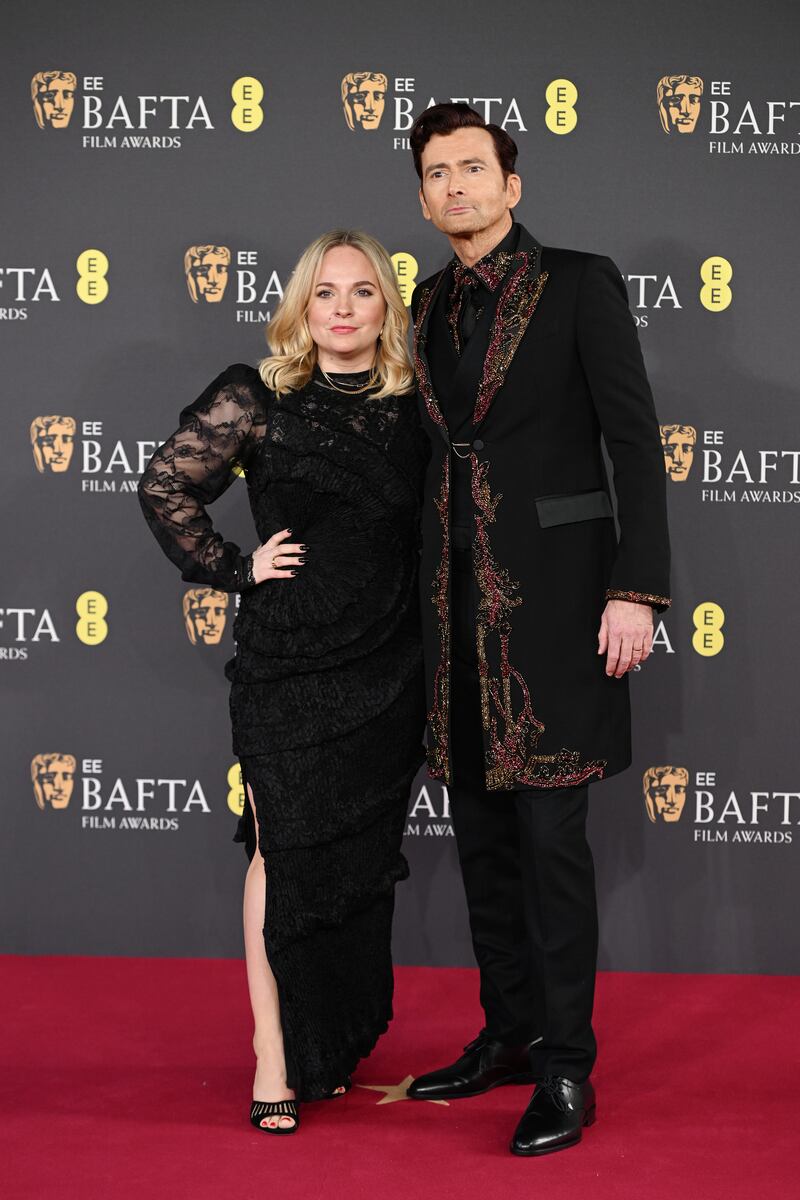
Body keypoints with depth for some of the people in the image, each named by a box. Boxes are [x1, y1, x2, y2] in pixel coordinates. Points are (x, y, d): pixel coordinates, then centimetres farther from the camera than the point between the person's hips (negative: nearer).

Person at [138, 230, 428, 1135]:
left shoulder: (409, 407, 7)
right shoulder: (256, 398, -4)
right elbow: (164, 488, -2)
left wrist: (424, 626, 8)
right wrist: (235, 570, -5)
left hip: (389, 671, 4)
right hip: (287, 665, -4)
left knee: (365, 855, 11)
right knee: (287, 852, 0)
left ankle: (339, 1042, 27)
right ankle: (277, 1059, 10)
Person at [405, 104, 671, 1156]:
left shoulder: (579, 283, -3)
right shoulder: (429, 307, 14)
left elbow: (635, 440, -7)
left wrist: (636, 591, -14)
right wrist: (424, 589, 14)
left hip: (550, 592, -6)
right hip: (457, 599, 6)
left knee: (551, 834, -4)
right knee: (482, 831, 11)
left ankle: (566, 1068, 5)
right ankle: (509, 1033, 24)